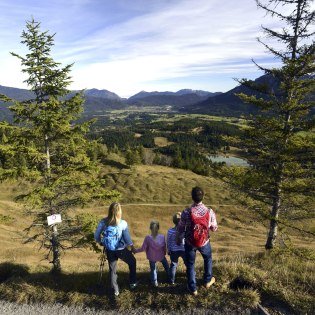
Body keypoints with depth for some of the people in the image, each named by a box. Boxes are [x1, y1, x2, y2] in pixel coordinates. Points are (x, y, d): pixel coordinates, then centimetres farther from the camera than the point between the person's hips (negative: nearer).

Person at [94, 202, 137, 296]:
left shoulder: (103, 222, -15)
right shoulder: (123, 224, -23)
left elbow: (96, 236, -4)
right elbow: (127, 238, -13)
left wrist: (101, 242, 16)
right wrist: (132, 246, 5)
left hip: (109, 250, 2)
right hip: (121, 250, -2)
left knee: (112, 269, 22)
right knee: (132, 262, 26)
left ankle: (115, 290, 33)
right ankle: (133, 283, 38)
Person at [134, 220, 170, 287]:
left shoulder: (147, 238, -21)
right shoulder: (162, 237, -16)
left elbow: (143, 248, -16)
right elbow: (164, 247, -5)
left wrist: (135, 250, -2)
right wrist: (164, 253, 14)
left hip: (152, 257, -1)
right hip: (161, 256, 1)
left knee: (153, 269, 23)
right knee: (166, 266, 27)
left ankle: (154, 282, 26)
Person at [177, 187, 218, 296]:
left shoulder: (186, 212, -26)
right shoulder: (210, 212, -22)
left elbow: (180, 228, -11)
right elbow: (214, 228, -6)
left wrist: (178, 239, 8)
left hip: (190, 243, -1)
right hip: (204, 242, 1)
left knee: (190, 264, 20)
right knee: (208, 259, 31)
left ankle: (193, 288, 33)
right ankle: (208, 281, 47)